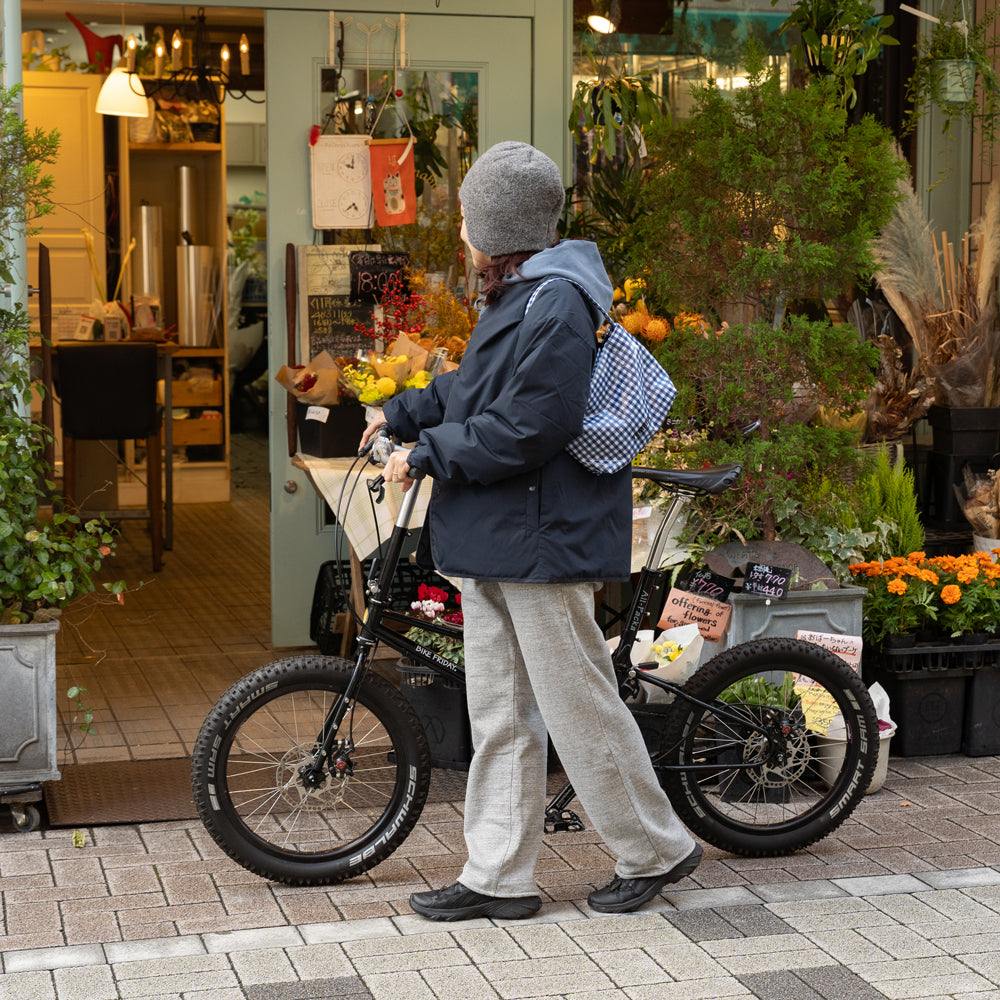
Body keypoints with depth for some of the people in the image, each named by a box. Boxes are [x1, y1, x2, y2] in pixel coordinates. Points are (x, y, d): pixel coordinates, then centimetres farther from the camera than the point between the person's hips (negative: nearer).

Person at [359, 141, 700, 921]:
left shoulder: (557, 305, -18)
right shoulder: (517, 296, 14)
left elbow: (526, 430, -23)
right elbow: (474, 389, 23)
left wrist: (426, 454, -16)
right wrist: (401, 414, 13)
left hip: (541, 540, -10)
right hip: (493, 542, 10)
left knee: (578, 707, 0)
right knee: (499, 715, 13)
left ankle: (656, 851, 17)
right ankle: (498, 876, 20)